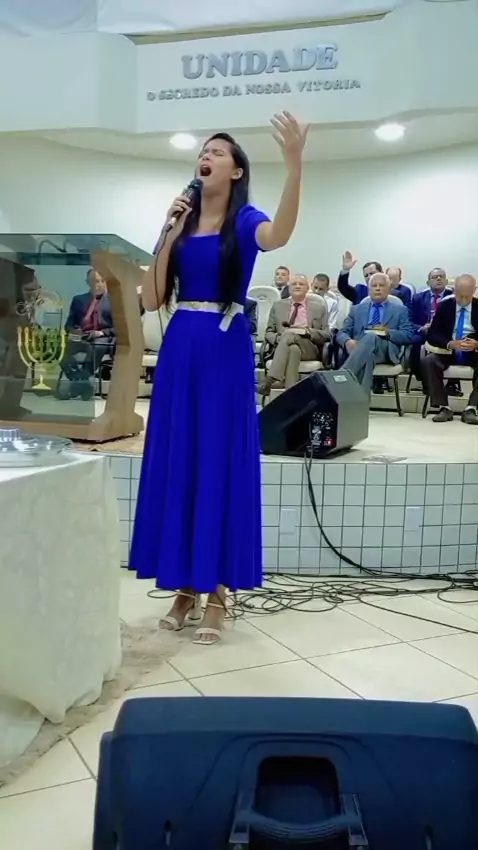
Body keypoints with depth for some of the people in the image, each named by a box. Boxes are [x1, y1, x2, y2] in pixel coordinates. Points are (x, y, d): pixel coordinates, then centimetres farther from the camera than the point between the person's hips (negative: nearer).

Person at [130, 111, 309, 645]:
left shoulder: (244, 220, 0)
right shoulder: (181, 223, 13)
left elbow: (278, 236, -27)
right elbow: (151, 300, 5)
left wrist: (294, 165, -40)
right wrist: (168, 236, -3)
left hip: (226, 351, -5)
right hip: (179, 350, 5)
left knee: (220, 461, -2)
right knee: (176, 459, 6)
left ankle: (218, 591, 9)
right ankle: (185, 585, 18)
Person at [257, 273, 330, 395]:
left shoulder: (319, 308, 18)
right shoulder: (278, 306, 20)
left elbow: (327, 335, 11)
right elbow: (268, 332, 16)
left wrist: (308, 332, -9)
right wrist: (279, 338, -8)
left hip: (310, 348, -1)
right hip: (283, 346, 1)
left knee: (289, 334, -35)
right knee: (293, 348, -38)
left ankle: (271, 379, -49)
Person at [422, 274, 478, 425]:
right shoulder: (444, 306, 0)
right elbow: (432, 335, -6)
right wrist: (450, 344, -26)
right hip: (448, 351, 0)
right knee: (428, 361, -29)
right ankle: (444, 408, -24)